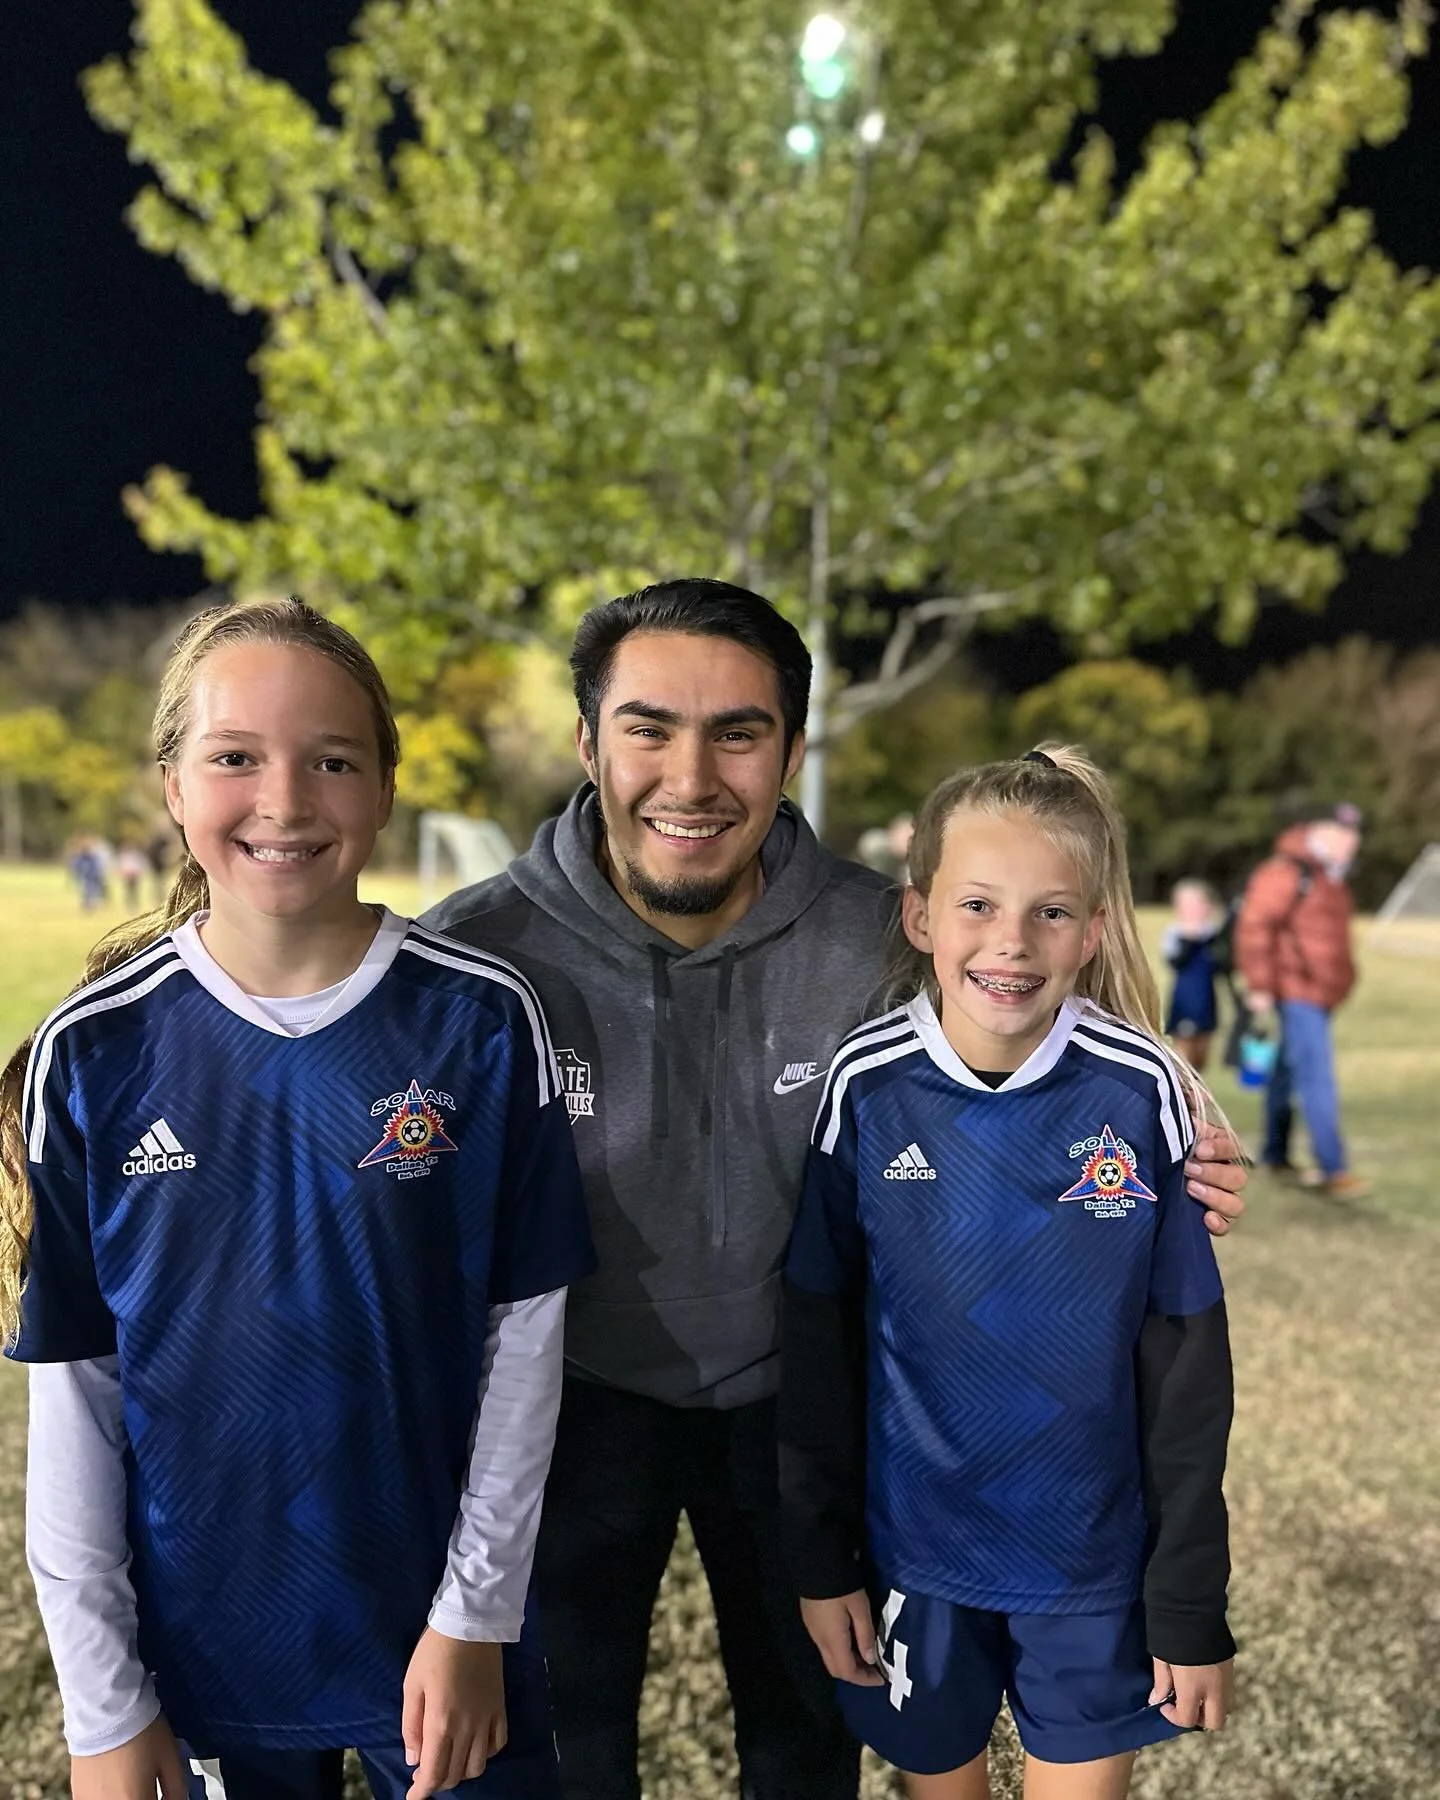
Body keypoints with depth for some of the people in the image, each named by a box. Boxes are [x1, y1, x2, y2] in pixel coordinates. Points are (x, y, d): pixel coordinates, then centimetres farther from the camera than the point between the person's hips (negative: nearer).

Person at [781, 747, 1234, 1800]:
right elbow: (818, 1336, -4)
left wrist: (1194, 1607, -4)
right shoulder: (866, 1088, -13)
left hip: (1094, 1557, -1)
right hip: (913, 1549, 1)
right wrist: (821, 1557, 0)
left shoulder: (1141, 1094, -15)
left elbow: (1188, 1368, -8)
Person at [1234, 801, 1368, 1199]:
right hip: (1297, 992, -10)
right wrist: (1260, 986, -19)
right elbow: (1254, 926, -17)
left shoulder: (1333, 879, 18)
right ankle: (1333, 1170, -13)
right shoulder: (1287, 871, -12)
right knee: (1317, 1079, -13)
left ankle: (1276, 1156, 25)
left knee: (1290, 1073, 16)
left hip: (1321, 994, 10)